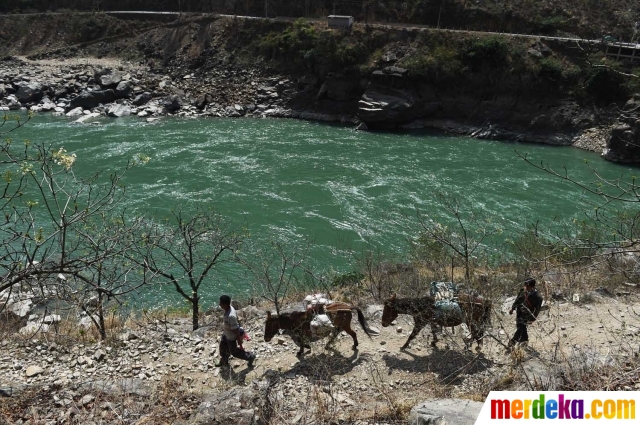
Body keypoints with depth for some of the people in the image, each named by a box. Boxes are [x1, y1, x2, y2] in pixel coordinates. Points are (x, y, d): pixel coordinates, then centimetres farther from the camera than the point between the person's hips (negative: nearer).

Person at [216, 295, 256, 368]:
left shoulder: (231, 316, -42)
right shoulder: (229, 308, -14)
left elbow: (236, 330, -32)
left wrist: (239, 342, -22)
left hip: (231, 337, -8)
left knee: (234, 351, 14)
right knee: (223, 347, 27)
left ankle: (250, 357, 33)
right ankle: (223, 361, 52)